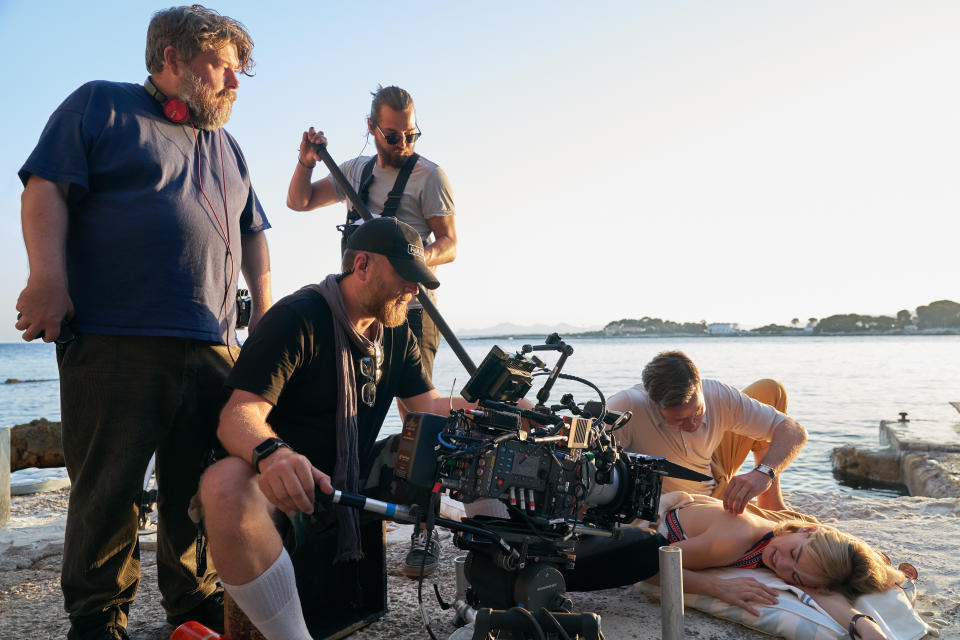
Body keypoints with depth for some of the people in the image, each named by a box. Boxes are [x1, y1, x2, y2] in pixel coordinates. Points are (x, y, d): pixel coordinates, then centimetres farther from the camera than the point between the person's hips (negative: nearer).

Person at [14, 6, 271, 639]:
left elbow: (253, 232, 29)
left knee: (203, 493, 7)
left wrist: (264, 305, 18)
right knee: (107, 491, -1)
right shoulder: (101, 105, 9)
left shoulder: (227, 148, 26)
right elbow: (46, 188, -2)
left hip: (212, 349, 6)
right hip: (114, 343, -5)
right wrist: (49, 278, -14)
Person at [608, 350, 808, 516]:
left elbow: (795, 432, -23)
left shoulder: (719, 396, -24)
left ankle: (771, 504, 9)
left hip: (716, 486, 5)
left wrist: (763, 473, -42)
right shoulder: (628, 407, -36)